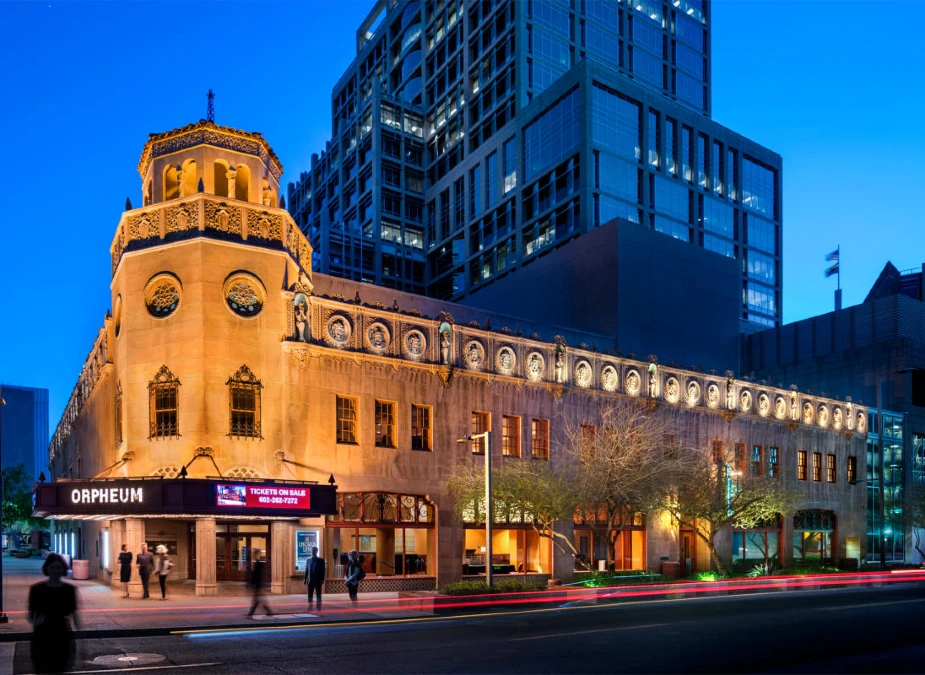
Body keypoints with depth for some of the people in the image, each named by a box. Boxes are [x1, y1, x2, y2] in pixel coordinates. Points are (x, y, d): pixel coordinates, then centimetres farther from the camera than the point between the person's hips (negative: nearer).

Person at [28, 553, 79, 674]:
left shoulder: (69, 589, 1)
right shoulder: (37, 589, -4)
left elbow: (74, 614, 6)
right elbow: (31, 615, 1)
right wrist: (34, 621, -22)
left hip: (62, 638, 1)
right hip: (42, 639, -1)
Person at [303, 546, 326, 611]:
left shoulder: (321, 560, -2)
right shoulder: (308, 560, 8)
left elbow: (323, 571, -5)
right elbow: (306, 570, 9)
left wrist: (322, 580, -11)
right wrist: (305, 579, 4)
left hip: (318, 581, -3)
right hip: (310, 580, 3)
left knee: (318, 595, 3)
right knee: (310, 595, 5)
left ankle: (319, 608, 7)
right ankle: (310, 607, 10)